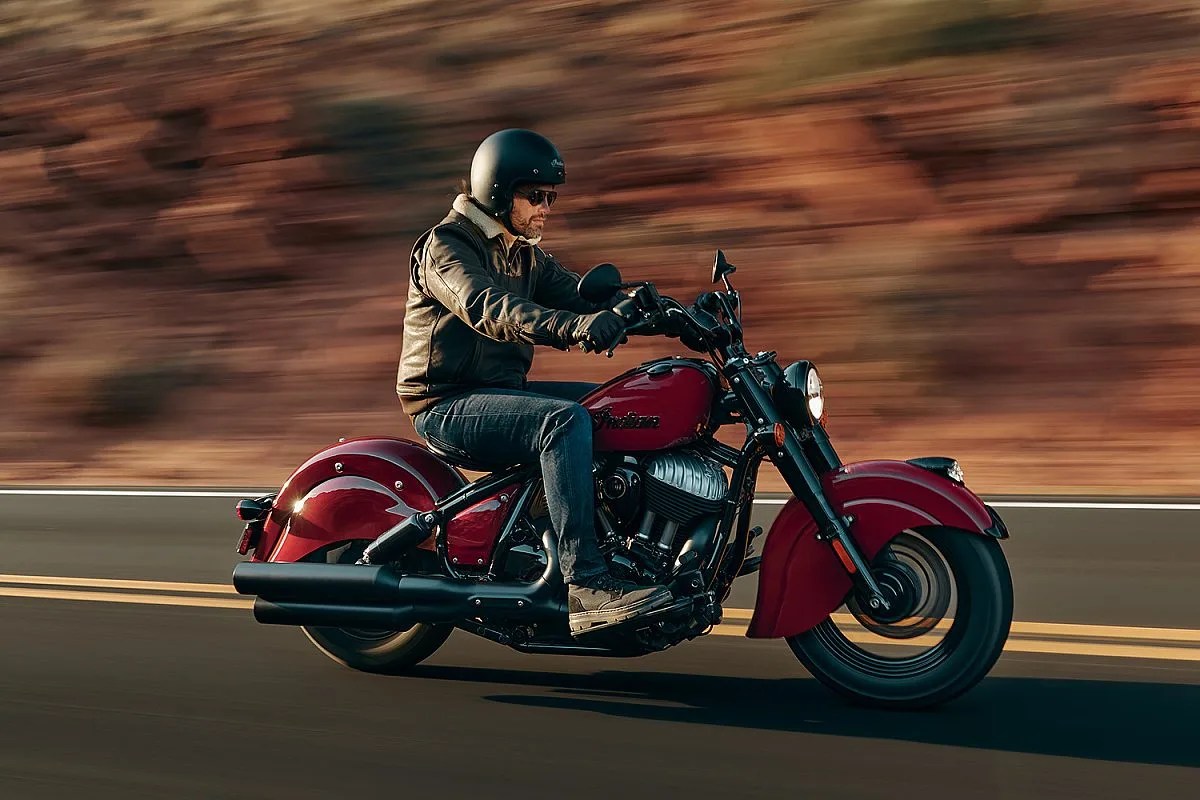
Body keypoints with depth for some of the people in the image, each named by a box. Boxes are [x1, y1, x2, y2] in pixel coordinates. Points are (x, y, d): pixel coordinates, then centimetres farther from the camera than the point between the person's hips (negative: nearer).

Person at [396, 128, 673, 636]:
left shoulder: (527, 254, 16)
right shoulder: (446, 245, -11)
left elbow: (581, 297, 6)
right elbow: (489, 310, -31)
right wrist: (572, 326, -48)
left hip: (504, 392, 9)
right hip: (448, 405, -9)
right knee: (564, 421, -32)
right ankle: (586, 586, -36)